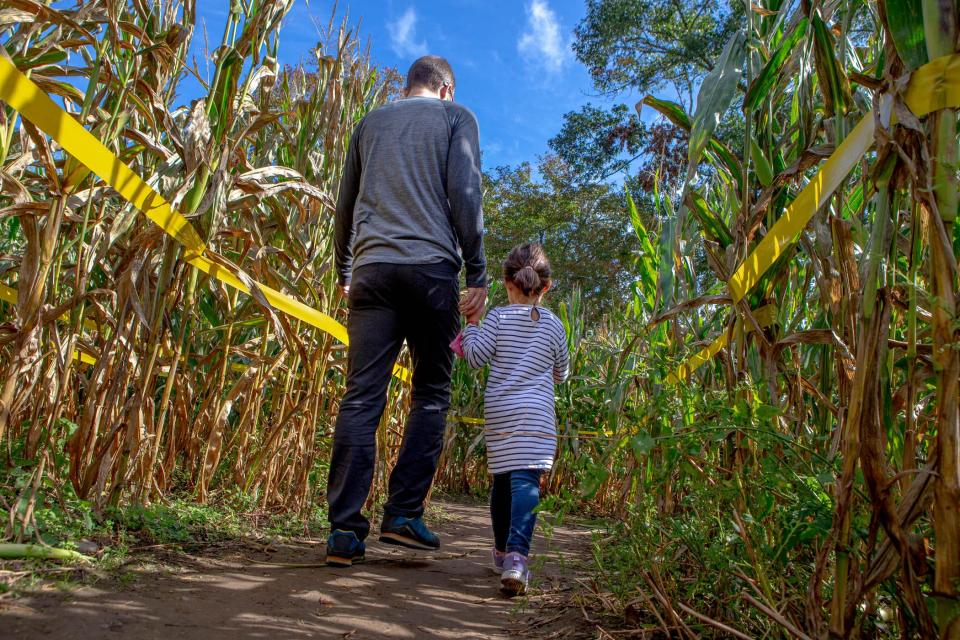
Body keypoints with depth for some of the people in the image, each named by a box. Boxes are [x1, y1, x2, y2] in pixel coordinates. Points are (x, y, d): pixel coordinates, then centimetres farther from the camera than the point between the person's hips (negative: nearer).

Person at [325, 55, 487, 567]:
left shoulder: (371, 122, 24)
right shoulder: (456, 117, 13)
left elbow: (345, 204, 23)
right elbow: (464, 194, -1)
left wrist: (344, 271, 29)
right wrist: (477, 273, -2)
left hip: (371, 267, 3)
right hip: (431, 266, -3)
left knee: (361, 396, -2)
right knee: (430, 393, 6)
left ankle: (345, 530, -5)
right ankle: (403, 514, 0)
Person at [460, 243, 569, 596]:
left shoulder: (498, 317, 2)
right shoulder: (553, 324, 7)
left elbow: (475, 358, -4)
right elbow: (561, 373, 15)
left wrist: (471, 324, 10)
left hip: (499, 412, 1)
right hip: (536, 414, -1)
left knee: (502, 479, 15)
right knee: (526, 480, -10)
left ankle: (502, 552, 32)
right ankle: (516, 555, -28)